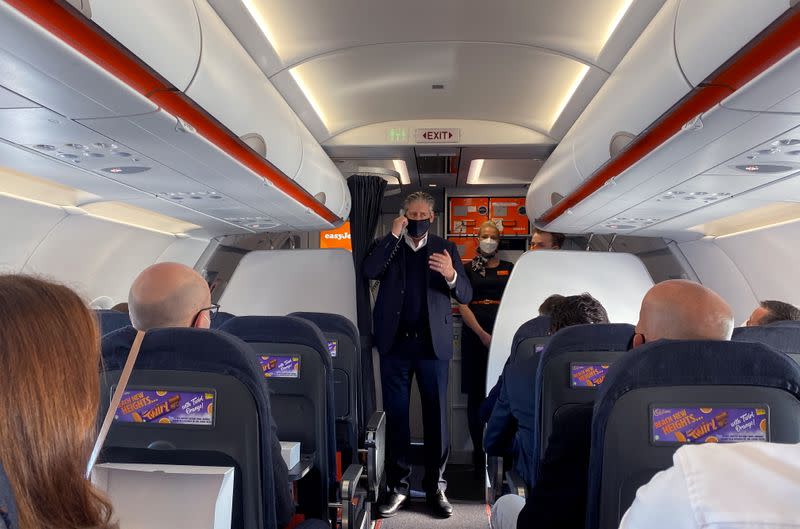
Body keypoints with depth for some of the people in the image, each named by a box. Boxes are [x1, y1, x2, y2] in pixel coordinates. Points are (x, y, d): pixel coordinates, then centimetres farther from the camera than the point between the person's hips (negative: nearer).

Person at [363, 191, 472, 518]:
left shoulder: (445, 249, 7)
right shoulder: (388, 246, 8)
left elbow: (466, 296, 0)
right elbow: (369, 271, -12)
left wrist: (451, 276, -22)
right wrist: (394, 235, -12)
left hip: (432, 344, 0)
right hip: (395, 343, 1)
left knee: (436, 416, 4)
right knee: (395, 416, 6)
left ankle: (435, 486, 18)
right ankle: (398, 486, 18)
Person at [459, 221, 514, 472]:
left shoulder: (509, 269, 12)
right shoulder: (469, 269, 8)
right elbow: (463, 305, 1)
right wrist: (483, 335, -9)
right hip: (475, 337, -1)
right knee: (476, 396, 3)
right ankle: (478, 450, 12)